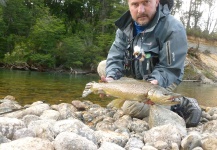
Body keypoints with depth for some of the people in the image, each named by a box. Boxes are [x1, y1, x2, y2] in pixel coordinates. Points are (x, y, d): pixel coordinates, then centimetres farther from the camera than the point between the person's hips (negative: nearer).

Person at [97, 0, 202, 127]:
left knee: (131, 106, -28)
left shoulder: (173, 29, -25)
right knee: (103, 66, 2)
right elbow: (116, 56, -8)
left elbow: (171, 69, -25)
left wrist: (155, 83, -44)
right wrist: (111, 77, -28)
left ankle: (181, 105, -12)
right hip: (135, 75, 7)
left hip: (161, 81, -7)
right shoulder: (126, 25, -6)